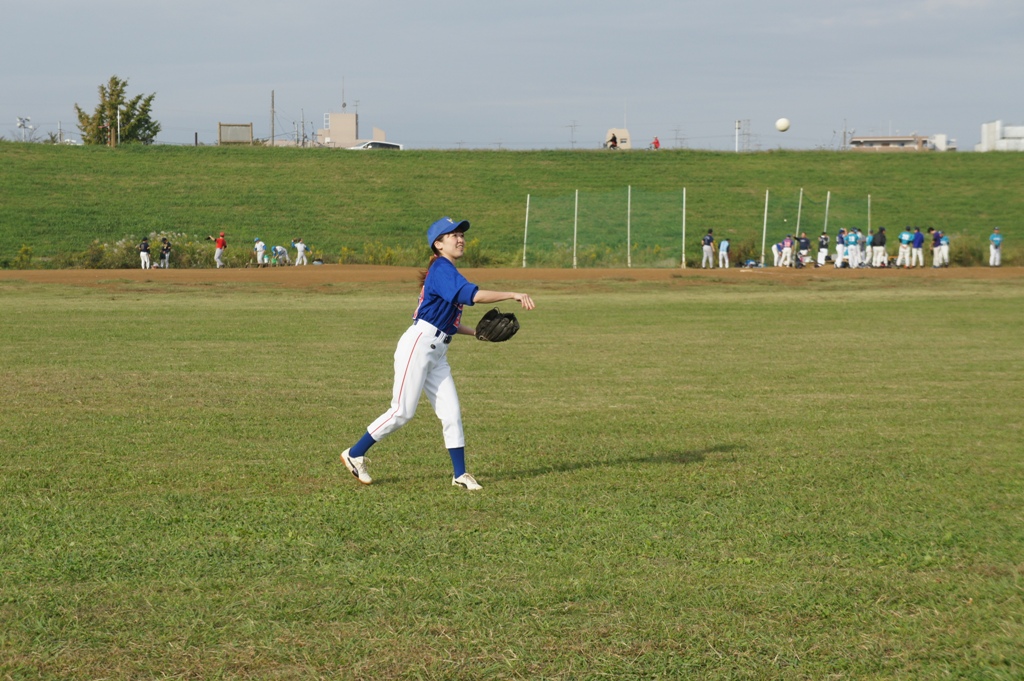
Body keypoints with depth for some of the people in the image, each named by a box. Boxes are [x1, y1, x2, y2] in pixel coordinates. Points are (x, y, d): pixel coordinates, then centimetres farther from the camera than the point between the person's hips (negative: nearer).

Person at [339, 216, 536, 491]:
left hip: (437, 355, 10)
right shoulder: (442, 269, -13)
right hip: (418, 345, -10)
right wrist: (513, 295, -26)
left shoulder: (446, 272, 17)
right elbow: (474, 295, -28)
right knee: (402, 412, -6)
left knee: (451, 413, 4)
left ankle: (460, 474, 7)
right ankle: (354, 454, 7)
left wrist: (476, 332, 14)